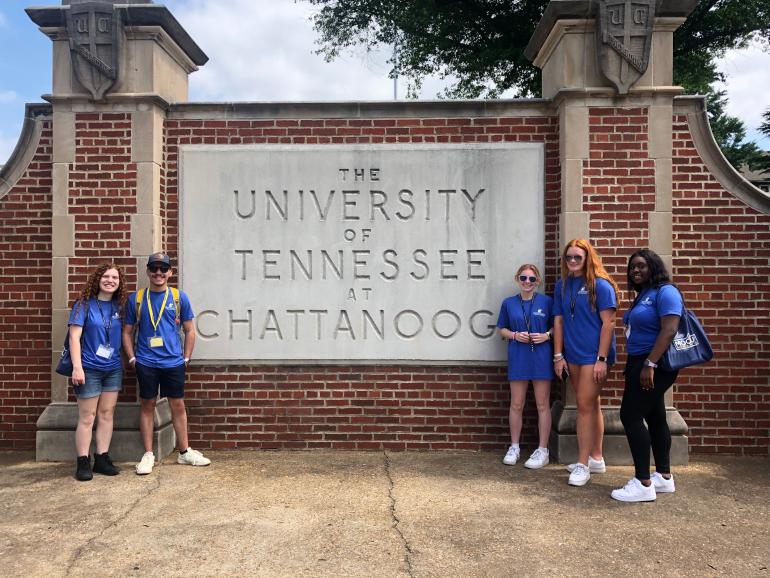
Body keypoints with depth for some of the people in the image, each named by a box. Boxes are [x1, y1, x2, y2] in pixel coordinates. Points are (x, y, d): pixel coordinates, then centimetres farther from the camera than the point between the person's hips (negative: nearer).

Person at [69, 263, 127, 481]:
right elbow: (74, 336, -11)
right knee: (87, 417, 1)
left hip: (114, 369, 5)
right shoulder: (84, 304, -7)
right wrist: (77, 367, -18)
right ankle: (83, 462, 10)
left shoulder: (118, 307, 6)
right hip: (89, 369, -5)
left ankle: (102, 459, 18)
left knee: (107, 414, 9)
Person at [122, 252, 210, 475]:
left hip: (173, 362, 0)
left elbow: (189, 331, 6)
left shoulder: (180, 297, 1)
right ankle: (148, 455, 18)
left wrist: (186, 358, 2)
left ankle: (184, 452, 20)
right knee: (147, 406, 8)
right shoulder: (136, 298, 2)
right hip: (146, 363, 0)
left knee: (178, 406, 8)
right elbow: (127, 332, 8)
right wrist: (132, 358, 0)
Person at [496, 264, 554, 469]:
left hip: (541, 358, -1)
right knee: (516, 405, 8)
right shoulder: (509, 303, 4)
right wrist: (514, 335, -9)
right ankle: (514, 447, 23)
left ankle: (543, 450, 16)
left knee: (542, 405, 5)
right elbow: (502, 329, 10)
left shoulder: (547, 302, -1)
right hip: (518, 359, 1)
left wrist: (547, 335, -13)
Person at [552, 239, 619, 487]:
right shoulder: (562, 286, 8)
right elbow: (558, 321, 9)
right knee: (591, 404, 15)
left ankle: (583, 465, 1)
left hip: (594, 355, -6)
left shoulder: (600, 285, -9)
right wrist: (558, 356, 5)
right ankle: (596, 459, 26)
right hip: (573, 355, 6)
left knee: (585, 405, -8)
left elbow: (608, 323, -12)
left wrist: (602, 359, -16)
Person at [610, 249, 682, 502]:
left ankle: (643, 483, -5)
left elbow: (669, 330, -23)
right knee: (655, 418, 13)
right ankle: (664, 477, 23)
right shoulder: (643, 295, 16)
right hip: (640, 364, 10)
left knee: (631, 416, -11)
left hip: (654, 365, -10)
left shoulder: (665, 292, -13)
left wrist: (649, 364, -27)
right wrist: (634, 366, 17)